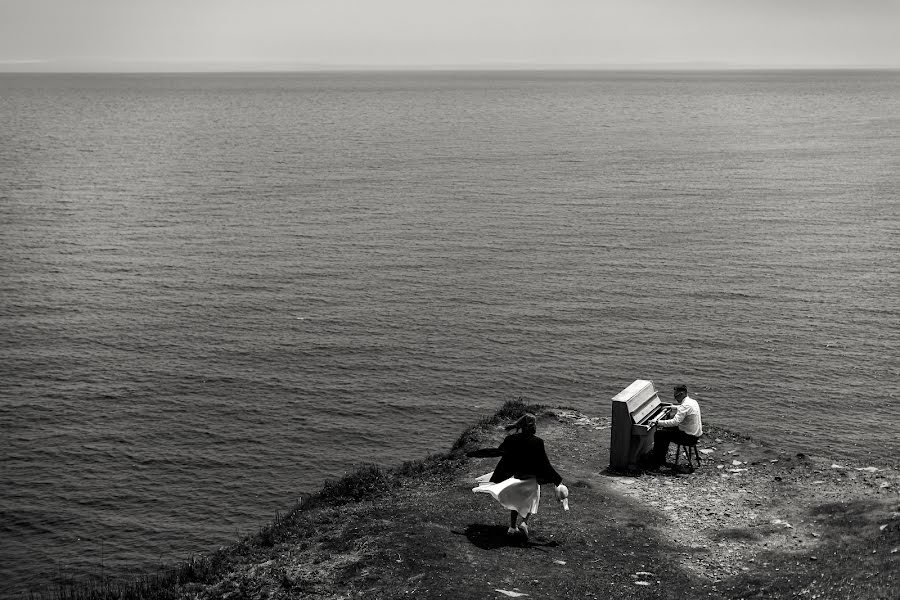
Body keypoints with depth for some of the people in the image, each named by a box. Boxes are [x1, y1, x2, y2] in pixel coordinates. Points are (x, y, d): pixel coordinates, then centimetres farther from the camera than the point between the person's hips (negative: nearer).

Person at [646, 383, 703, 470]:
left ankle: (655, 464, -2)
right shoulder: (692, 401, 7)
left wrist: (658, 422, -28)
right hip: (696, 433, 10)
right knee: (666, 430, 24)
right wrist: (672, 407, 34)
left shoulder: (685, 405, -23)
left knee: (658, 434, -9)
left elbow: (675, 422, -32)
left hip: (689, 437, -10)